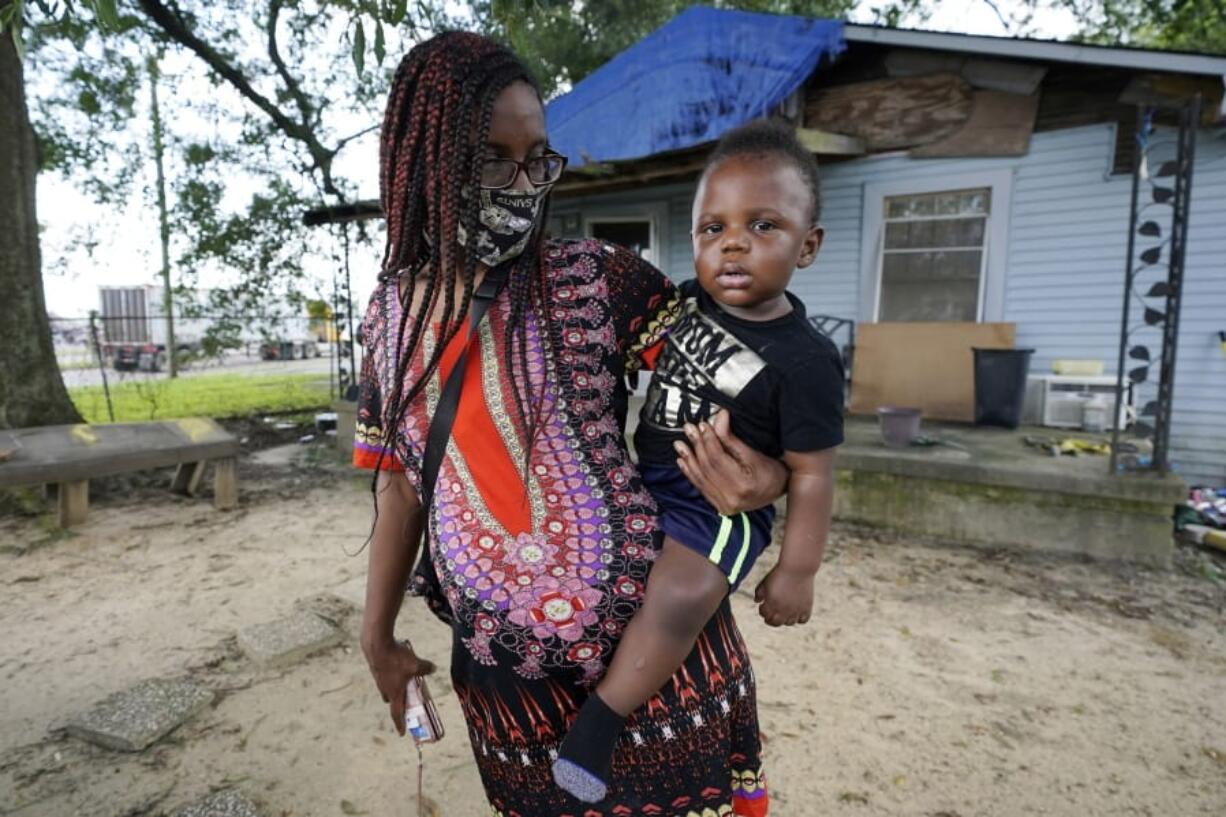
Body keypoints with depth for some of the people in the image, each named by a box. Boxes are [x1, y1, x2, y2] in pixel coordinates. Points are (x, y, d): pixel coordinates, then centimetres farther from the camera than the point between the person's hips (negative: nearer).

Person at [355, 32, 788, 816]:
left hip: (656, 635, -2)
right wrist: (379, 635, 13)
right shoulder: (391, 318, 3)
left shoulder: (597, 280, -8)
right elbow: (403, 486, 10)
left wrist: (769, 475, -29)